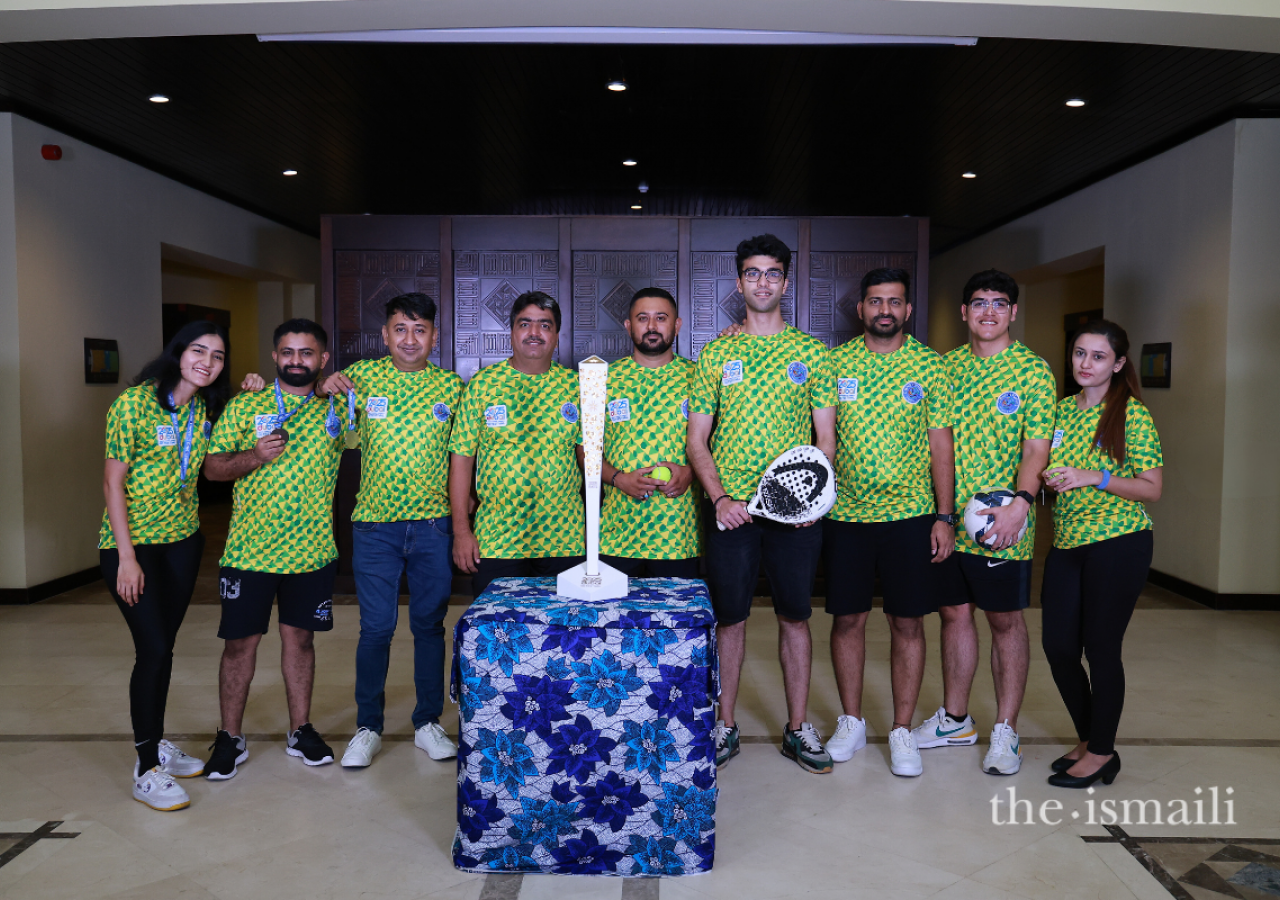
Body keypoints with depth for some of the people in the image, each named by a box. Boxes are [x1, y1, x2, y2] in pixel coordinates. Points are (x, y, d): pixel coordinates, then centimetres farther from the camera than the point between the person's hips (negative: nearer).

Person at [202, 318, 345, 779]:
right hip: (250, 549, -1)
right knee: (240, 641, 5)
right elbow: (212, 467, 0)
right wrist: (254, 456, -21)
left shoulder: (335, 408, 5)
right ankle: (230, 737, 21)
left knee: (300, 637, 12)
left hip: (312, 550, 2)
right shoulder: (245, 405, 0)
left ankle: (300, 730, 26)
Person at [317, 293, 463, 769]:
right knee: (376, 627, 3)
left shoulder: (452, 386, 3)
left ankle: (428, 722, 25)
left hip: (433, 524, 1)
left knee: (430, 624, 10)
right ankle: (367, 727, 21)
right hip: (375, 524, -1)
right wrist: (325, 389, -10)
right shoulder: (361, 375, 0)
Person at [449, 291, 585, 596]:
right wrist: (461, 531, -4)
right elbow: (461, 458, 0)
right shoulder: (482, 384, 1)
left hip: (565, 543, 1)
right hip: (495, 543, -1)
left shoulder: (575, 385, 5)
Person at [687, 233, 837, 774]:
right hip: (732, 508, 0)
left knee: (794, 616, 9)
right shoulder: (715, 354, 5)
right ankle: (725, 726, 22)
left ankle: (798, 728, 23)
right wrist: (719, 498, -10)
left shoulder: (810, 352, 6)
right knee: (730, 616, 6)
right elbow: (697, 439, 4)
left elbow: (826, 435, 6)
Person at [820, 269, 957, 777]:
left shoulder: (929, 365, 2)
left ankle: (902, 731, 19)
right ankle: (852, 722, 24)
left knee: (907, 621, 5)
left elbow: (940, 443, 2)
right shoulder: (835, 362, 3)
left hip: (910, 514, -1)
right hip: (844, 512, 1)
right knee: (847, 617, 8)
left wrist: (945, 516, -3)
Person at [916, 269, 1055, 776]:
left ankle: (1005, 732, 18)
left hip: (1002, 524, -4)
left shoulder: (1032, 370, -3)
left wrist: (1020, 503, -25)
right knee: (954, 613, 13)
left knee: (1006, 620, 5)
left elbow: (1036, 448, -10)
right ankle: (955, 719, 28)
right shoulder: (946, 365, 9)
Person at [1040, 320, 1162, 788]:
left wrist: (1094, 477, -20)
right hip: (1066, 543, 6)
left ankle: (1102, 752, 19)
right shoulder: (1062, 409, 10)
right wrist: (1048, 478, -2)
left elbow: (1152, 489, -9)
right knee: (1058, 645, 8)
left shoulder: (1132, 414, -8)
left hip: (1117, 544, -6)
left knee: (1101, 647, 2)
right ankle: (1087, 738, 29)